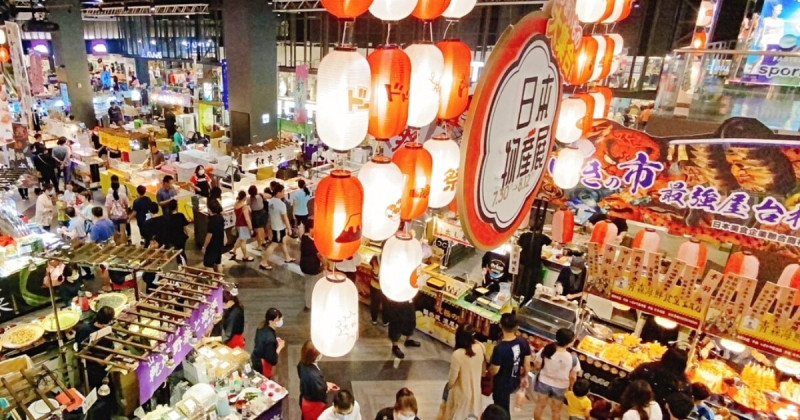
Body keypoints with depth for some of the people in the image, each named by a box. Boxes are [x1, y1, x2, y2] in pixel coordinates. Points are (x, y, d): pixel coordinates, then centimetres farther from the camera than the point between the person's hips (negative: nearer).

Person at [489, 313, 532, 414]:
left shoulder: (500, 348, -33)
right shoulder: (523, 342, -15)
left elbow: (494, 371, -21)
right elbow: (527, 363, -1)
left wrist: (490, 366, 1)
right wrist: (524, 377, 16)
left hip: (501, 385, -6)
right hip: (515, 382, 6)